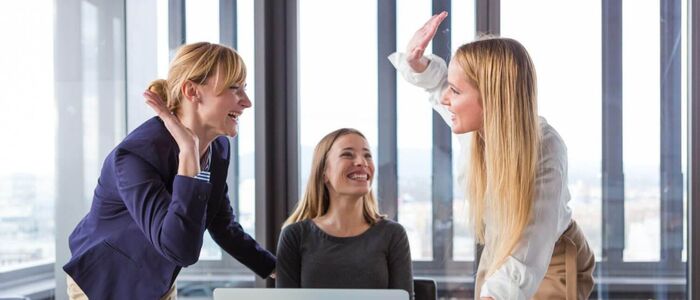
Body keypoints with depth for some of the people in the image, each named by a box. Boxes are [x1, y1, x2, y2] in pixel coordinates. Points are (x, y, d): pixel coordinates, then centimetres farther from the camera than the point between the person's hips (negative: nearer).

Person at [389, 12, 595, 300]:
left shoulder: (544, 148, -35)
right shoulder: (479, 125, -19)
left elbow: (529, 249, -43)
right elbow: (438, 82, 5)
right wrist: (415, 61, -18)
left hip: (551, 263, -5)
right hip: (499, 257, 6)